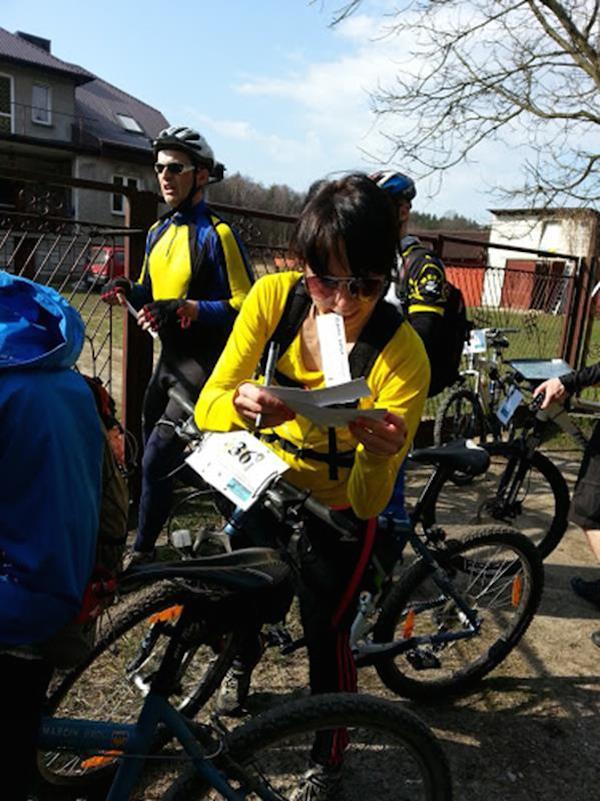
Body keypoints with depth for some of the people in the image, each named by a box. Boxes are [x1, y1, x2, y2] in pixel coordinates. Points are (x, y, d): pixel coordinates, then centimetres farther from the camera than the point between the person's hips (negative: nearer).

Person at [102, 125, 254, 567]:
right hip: (170, 360, 9)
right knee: (156, 459, 17)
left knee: (157, 460, -9)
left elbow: (245, 306, -16)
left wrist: (191, 309, -28)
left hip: (204, 365, -9)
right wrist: (129, 290, -1)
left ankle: (142, 551, 11)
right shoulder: (159, 232, 12)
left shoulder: (217, 234, -13)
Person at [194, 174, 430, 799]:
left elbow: (367, 504, -27)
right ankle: (241, 664, 63)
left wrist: (379, 459, -49)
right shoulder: (274, 296, -23)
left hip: (338, 507, -3)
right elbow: (207, 406, -21)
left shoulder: (403, 356, -30)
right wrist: (239, 404, -44)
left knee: (326, 636, 10)